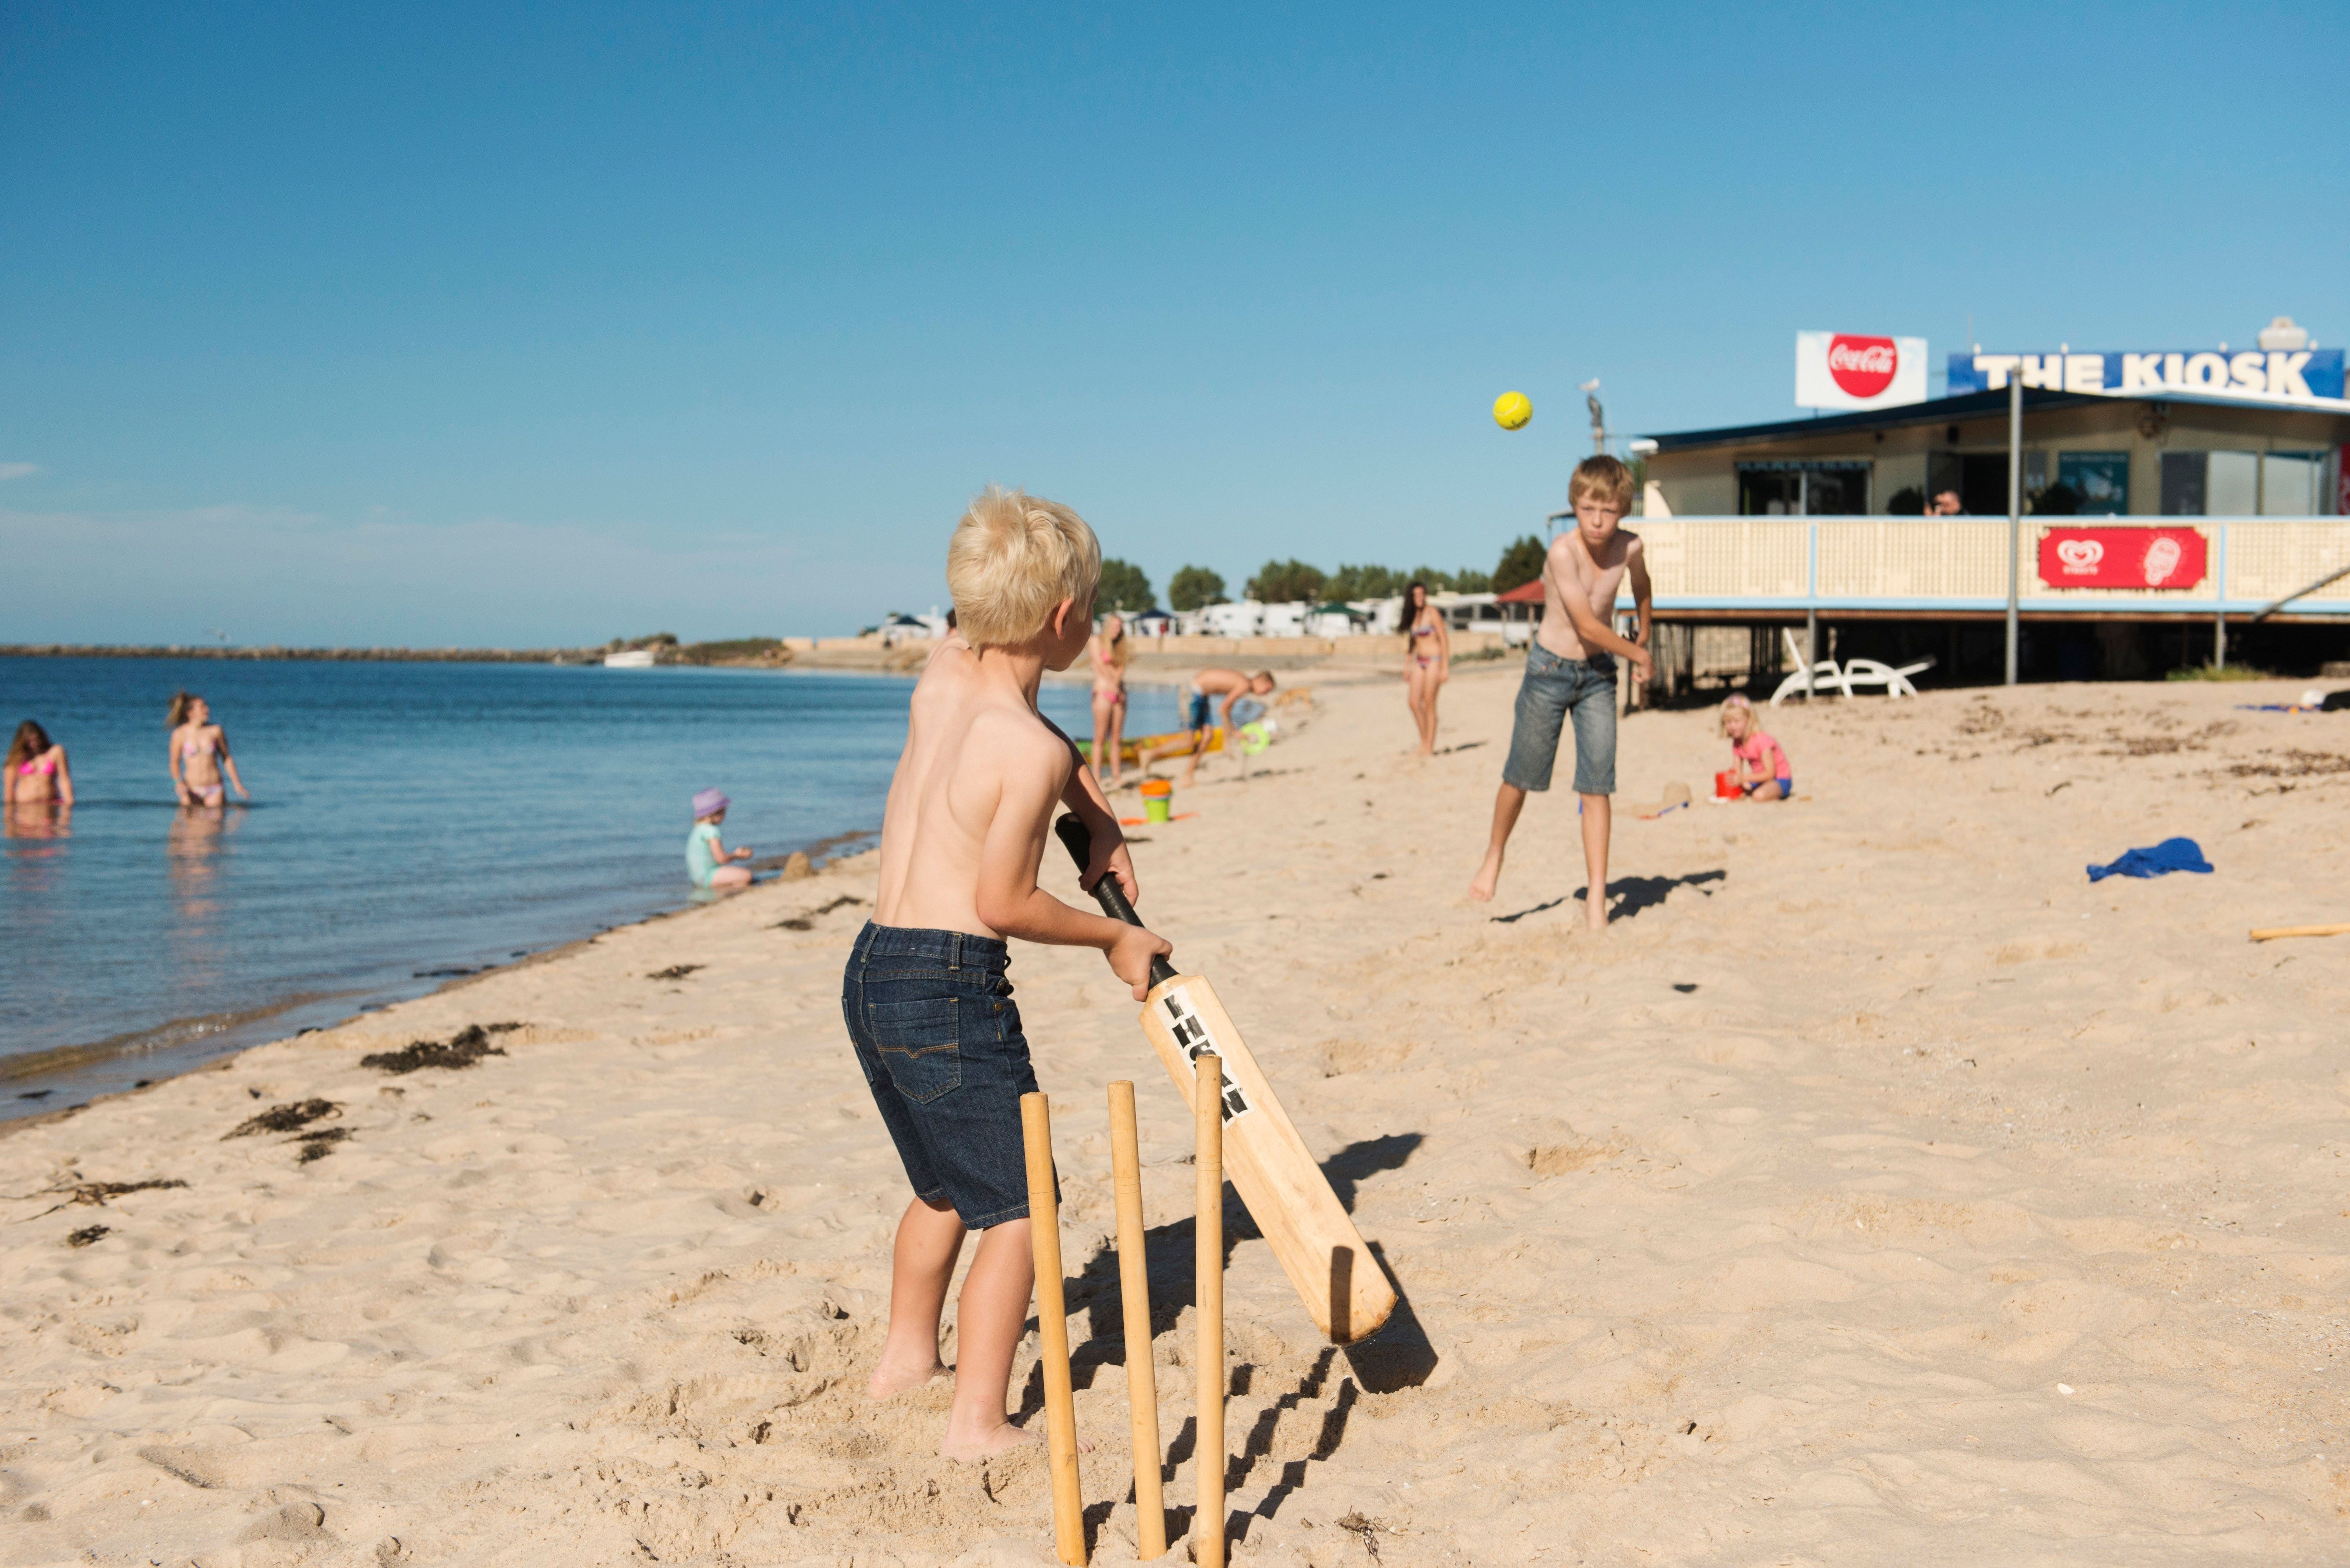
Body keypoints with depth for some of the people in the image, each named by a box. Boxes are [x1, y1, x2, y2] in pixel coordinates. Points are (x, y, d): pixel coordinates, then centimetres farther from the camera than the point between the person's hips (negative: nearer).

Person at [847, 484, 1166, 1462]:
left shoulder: (942, 678, 6)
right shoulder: (1029, 752, -18)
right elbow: (1003, 903, -14)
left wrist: (1102, 828, 20)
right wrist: (1113, 938, -1)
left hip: (872, 972, 9)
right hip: (951, 987, -9)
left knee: (948, 1185, 27)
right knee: (1016, 1207, 2)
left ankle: (907, 1355, 42)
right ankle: (979, 1421, 1)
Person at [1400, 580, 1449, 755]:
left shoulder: (1432, 612, -9)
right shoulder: (1413, 616, 10)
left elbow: (1444, 639, -11)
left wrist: (1445, 667, -15)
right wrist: (1407, 666, 17)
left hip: (1434, 661, -7)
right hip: (1420, 662, 7)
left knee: (1429, 704, -7)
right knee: (1414, 702, 0)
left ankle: (1429, 747, -2)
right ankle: (1424, 741, 12)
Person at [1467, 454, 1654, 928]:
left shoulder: (1629, 547, -9)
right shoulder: (1563, 551, -24)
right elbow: (1588, 626, -25)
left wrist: (1644, 635, 26)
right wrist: (1637, 656, -12)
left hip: (1598, 674, 3)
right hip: (1550, 669, -3)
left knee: (1596, 787, -3)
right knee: (1520, 777, 9)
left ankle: (1597, 898, 1)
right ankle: (1494, 858, 34)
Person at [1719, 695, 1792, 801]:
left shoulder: (1762, 740, -23)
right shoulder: (1737, 743, 1)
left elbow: (1770, 773, -26)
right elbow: (1738, 772, 1)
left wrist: (1743, 778, -31)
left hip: (1780, 780, -7)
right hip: (1761, 780, 7)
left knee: (1759, 795, -36)